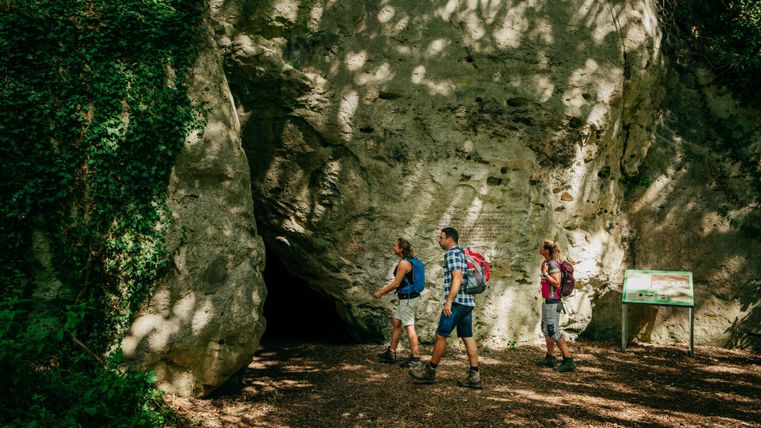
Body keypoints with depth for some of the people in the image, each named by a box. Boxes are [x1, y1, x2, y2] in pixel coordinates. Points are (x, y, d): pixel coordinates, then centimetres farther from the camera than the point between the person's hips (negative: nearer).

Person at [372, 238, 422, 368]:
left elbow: (396, 283, -17)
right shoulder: (408, 261, 12)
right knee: (395, 322, 17)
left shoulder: (404, 263, -18)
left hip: (408, 299, -10)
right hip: (406, 298, 10)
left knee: (409, 327, -5)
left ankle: (415, 358, 0)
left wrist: (381, 293, -7)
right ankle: (391, 353, 25)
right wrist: (384, 289, 21)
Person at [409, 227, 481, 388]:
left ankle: (429, 372, 5)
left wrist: (448, 301, -23)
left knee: (441, 335, -2)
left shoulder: (452, 254, -9)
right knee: (468, 338, 6)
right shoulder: (463, 253, 20)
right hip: (468, 302, 9)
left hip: (457, 302, -9)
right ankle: (474, 376, 4)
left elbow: (457, 278, -20)